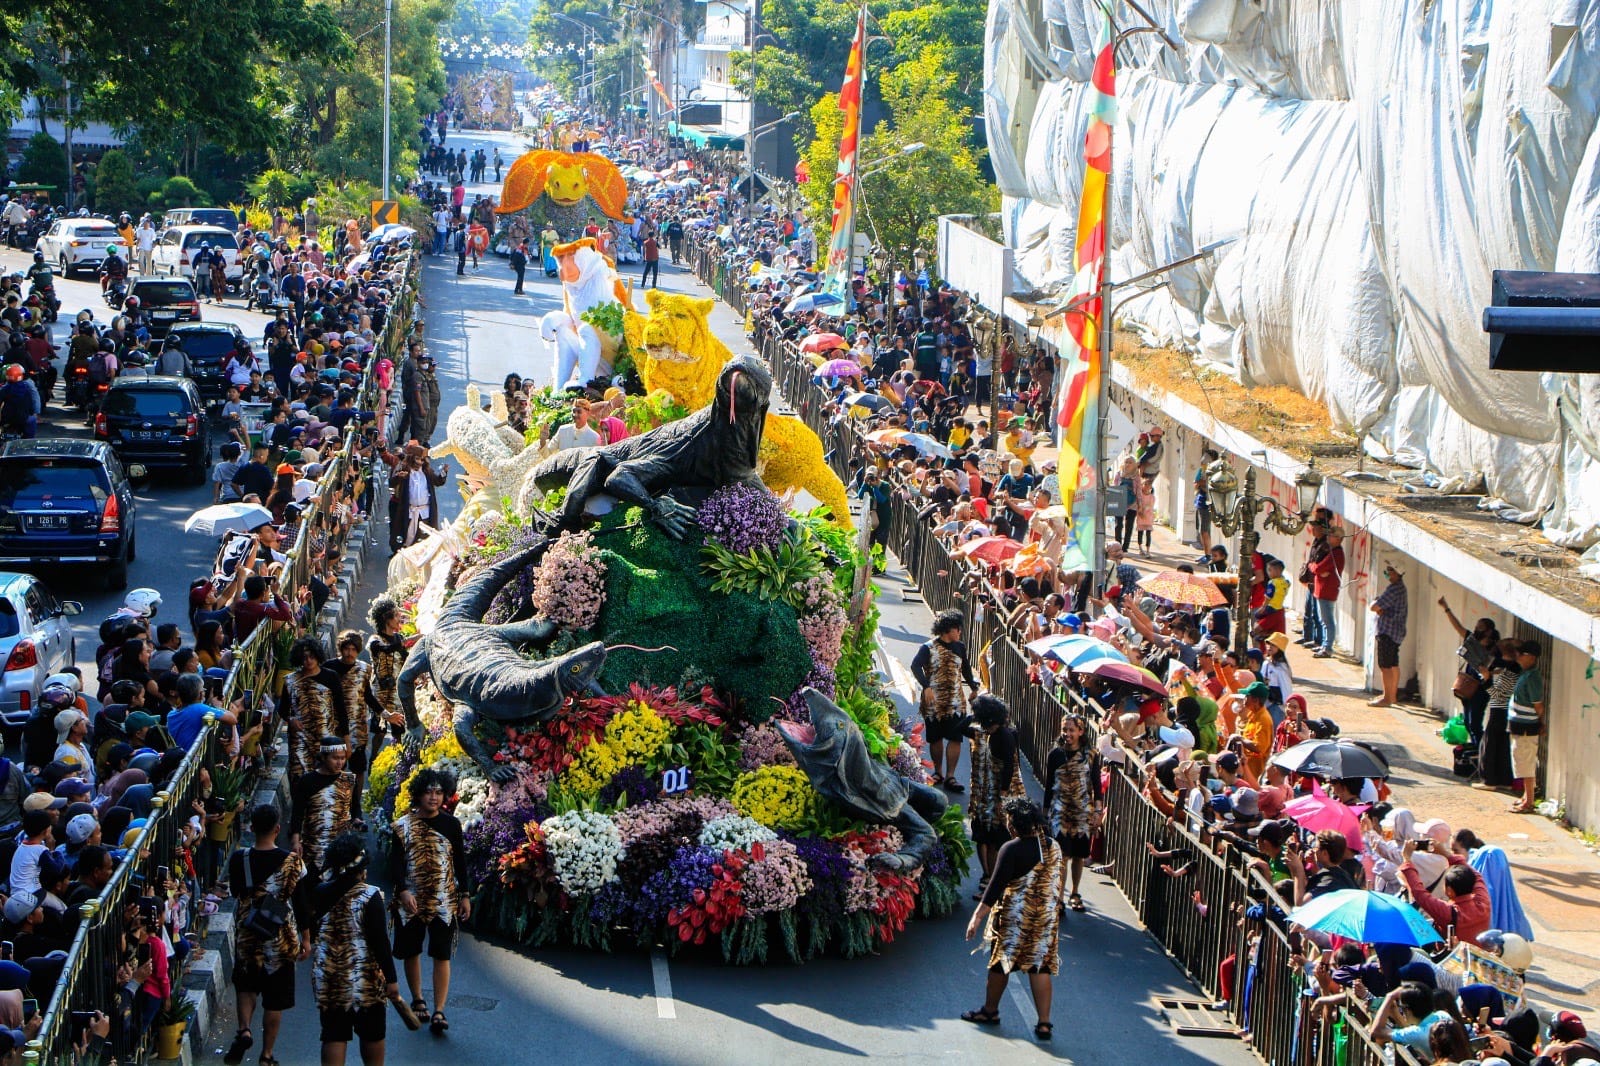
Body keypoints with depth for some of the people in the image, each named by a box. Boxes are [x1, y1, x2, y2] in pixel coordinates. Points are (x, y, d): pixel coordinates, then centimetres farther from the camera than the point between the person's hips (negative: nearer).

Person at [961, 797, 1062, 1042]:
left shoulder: (1012, 849, -18)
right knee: (1040, 966, 6)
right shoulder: (1053, 846, 1)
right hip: (1046, 916, 5)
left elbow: (995, 886, -18)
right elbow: (1056, 883, 11)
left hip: (1014, 916, -5)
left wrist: (978, 916, -15)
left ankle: (990, 1010, 30)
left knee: (1000, 963, 13)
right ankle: (1044, 1024, 1)